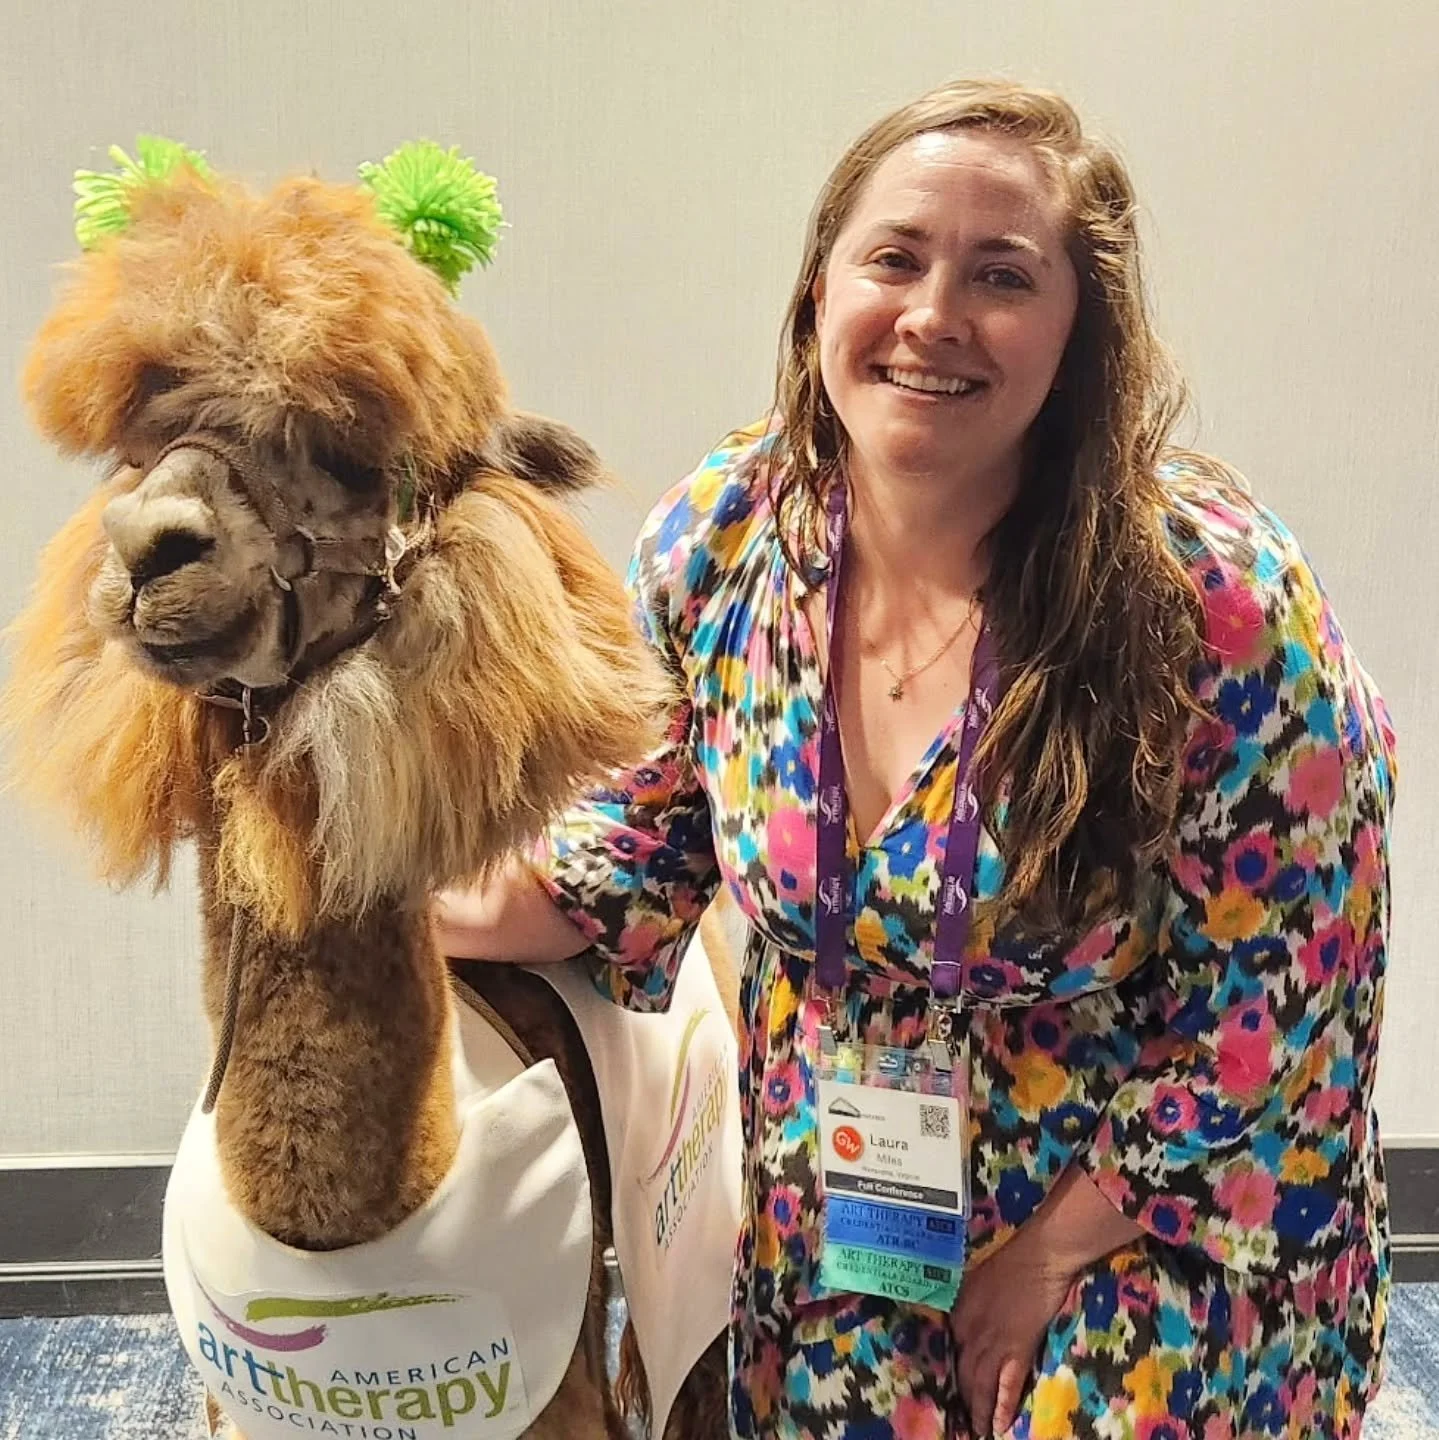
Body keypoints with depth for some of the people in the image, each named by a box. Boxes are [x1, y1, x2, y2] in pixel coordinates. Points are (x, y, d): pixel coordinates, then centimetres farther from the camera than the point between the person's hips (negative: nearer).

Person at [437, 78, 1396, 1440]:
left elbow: (1289, 1005, -17)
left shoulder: (1217, 605, -26)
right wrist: (455, 902, -18)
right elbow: (649, 843, 0)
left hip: (1150, 1217, -3)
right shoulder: (718, 539, -14)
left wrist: (1055, 1249, -10)